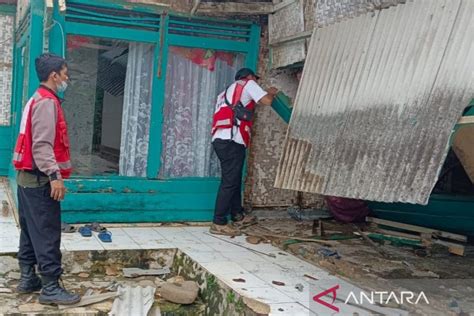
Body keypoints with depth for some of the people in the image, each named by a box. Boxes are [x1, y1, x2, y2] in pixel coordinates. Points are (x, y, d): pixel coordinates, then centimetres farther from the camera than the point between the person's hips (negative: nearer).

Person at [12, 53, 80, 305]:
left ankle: (28, 279, 21)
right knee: (47, 235, -8)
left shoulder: (37, 100, 17)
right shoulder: (47, 102, -14)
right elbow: (42, 145, -24)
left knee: (31, 232, 14)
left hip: (28, 177, 10)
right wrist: (54, 175, -28)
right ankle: (50, 288, -6)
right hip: (40, 180, -10)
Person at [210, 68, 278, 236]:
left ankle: (238, 216, 25)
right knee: (230, 181, -8)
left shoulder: (230, 90, 31)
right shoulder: (248, 84, 8)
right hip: (231, 140, -9)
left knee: (234, 179, 17)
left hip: (221, 139, 9)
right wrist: (271, 93, 20)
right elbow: (267, 101, -2)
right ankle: (219, 223, -9)